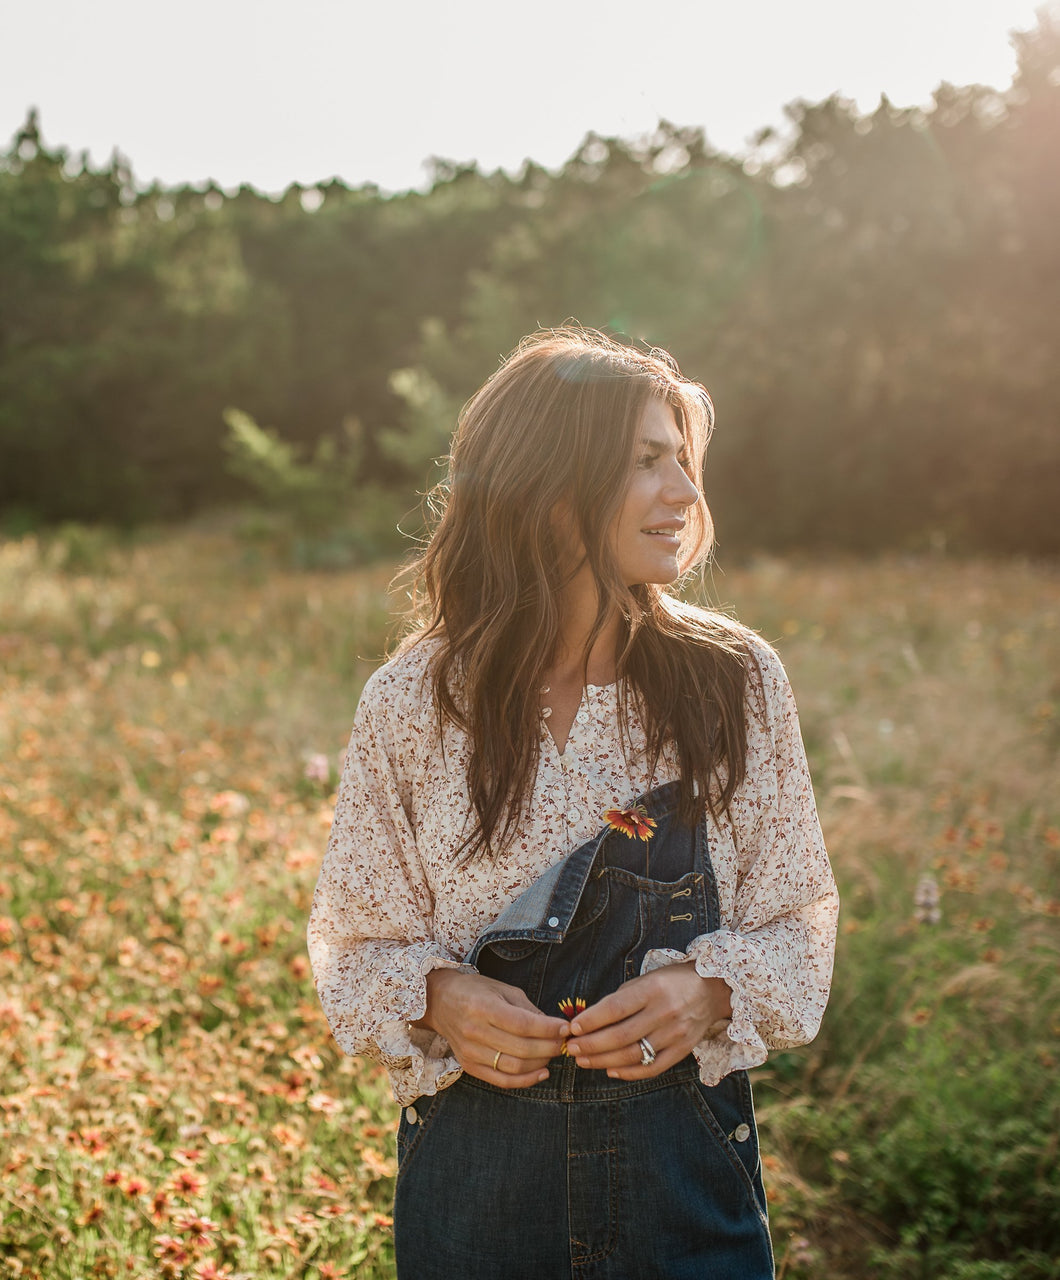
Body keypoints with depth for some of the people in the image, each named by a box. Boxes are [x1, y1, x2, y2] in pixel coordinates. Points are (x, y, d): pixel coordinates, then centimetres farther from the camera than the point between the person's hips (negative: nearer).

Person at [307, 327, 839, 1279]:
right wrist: (436, 997, -19)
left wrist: (709, 987, -18)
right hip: (475, 1156, 0)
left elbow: (798, 917, 1)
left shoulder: (738, 679, -5)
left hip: (684, 1153, 1)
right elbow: (356, 940, 1)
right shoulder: (411, 704, -7)